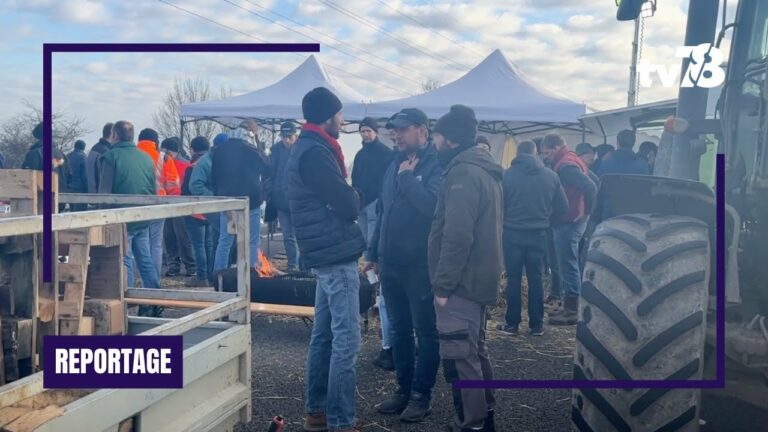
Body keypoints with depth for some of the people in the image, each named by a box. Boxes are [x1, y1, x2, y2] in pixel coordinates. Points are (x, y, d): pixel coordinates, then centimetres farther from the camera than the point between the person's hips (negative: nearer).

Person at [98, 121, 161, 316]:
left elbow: (104, 191, -11)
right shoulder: (146, 157, 8)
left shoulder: (111, 157, -9)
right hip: (143, 219, 5)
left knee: (125, 261, -1)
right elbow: (153, 190, 15)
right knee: (145, 259, 13)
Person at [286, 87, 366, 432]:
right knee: (346, 341, -6)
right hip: (337, 256, -10)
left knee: (324, 335, 15)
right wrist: (352, 193, 3)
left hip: (324, 254, 10)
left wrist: (345, 192, -2)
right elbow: (349, 205, -17)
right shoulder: (316, 153, -17)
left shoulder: (304, 149, 16)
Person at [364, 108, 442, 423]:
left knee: (426, 331, 4)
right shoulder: (395, 164, 13)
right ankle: (403, 389, 26)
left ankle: (422, 395, 14)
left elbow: (431, 204, -29)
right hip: (391, 262, 7)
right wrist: (374, 252, 17)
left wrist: (407, 176, -16)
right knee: (399, 329, 14)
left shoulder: (436, 165, -10)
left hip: (421, 264, -7)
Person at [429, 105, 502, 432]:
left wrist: (442, 284, -19)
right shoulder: (484, 170, 15)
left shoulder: (462, 173, -17)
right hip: (478, 279, 10)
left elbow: (457, 236, -24)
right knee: (475, 351, 19)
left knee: (458, 357, -4)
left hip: (461, 283, -10)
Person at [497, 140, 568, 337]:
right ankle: (536, 325, 12)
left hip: (512, 233, -2)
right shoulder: (550, 175, -2)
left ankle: (512, 323, 10)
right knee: (536, 278, 9)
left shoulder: (508, 174, -10)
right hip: (539, 233, 2)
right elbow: (562, 206, 0)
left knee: (513, 278, 6)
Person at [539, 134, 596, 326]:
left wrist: (586, 211, -17)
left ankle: (571, 311, 0)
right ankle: (570, 307, 22)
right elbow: (591, 183, 20)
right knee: (569, 266, 15)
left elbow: (590, 187, -28)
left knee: (568, 266, -5)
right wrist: (584, 211, 14)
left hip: (567, 222, -11)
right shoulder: (572, 160, 15)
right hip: (571, 221, 11)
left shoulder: (565, 165, -17)